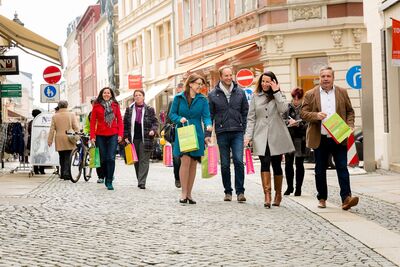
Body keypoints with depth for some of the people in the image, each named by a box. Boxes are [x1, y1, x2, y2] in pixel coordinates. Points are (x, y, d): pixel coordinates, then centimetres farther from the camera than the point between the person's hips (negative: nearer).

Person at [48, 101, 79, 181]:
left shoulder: (55, 116, 4)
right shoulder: (71, 115, -1)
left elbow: (52, 130, 4)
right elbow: (76, 127, -4)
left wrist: (49, 140, 7)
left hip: (59, 141, 2)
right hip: (69, 141, -2)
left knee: (62, 158, 13)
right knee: (68, 157, -2)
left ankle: (63, 173, 16)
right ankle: (67, 174, -11)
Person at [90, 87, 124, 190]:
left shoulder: (115, 105, 7)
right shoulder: (96, 106, 4)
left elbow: (120, 120, 7)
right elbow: (92, 121, 4)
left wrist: (120, 134, -3)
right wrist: (92, 136, -3)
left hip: (113, 135, 0)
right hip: (100, 135, 0)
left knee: (111, 158, -8)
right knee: (103, 158, 6)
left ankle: (109, 182, -7)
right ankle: (106, 176, 27)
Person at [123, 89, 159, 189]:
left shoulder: (149, 110, 5)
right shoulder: (129, 109, 10)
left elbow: (155, 122, 6)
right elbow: (125, 124, 10)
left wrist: (153, 130, -13)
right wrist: (125, 136, 2)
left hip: (145, 139, -3)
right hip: (133, 139, 3)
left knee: (144, 161, -7)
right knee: (136, 161, 7)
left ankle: (142, 182, -10)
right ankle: (140, 180, 17)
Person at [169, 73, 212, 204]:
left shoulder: (202, 100, 5)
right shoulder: (179, 98, 2)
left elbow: (206, 116, -3)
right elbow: (172, 114, 5)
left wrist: (208, 125, -24)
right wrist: (180, 119, -15)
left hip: (197, 135, 3)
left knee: (193, 164, 7)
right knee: (185, 161, -14)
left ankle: (189, 193, 17)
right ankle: (183, 193, -6)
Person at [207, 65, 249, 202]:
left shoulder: (240, 92, 8)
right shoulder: (213, 95, 5)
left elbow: (245, 112, 12)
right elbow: (209, 115, 7)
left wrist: (244, 128, 4)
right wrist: (208, 134, 1)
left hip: (237, 132, 0)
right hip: (222, 132, 0)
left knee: (239, 161, -11)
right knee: (225, 164, 5)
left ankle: (240, 191, -6)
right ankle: (228, 192, 15)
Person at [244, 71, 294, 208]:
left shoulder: (278, 95, 8)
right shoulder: (256, 97, 10)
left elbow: (283, 109, -13)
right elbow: (251, 118, 8)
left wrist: (276, 92, -12)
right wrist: (248, 135, -1)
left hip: (276, 136, 0)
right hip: (261, 136, 0)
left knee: (276, 165, 6)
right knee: (265, 163, -15)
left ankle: (278, 194, 21)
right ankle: (267, 195, -20)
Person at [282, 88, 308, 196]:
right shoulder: (287, 107, 6)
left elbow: (308, 124, -5)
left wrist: (298, 124, -20)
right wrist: (289, 122, -16)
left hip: (300, 139, -2)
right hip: (288, 138, 2)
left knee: (299, 164, 4)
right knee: (288, 164, 4)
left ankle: (298, 188, 12)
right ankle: (289, 187, 17)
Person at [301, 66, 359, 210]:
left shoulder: (342, 92, 8)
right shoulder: (310, 94, 4)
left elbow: (350, 111, 12)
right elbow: (303, 113, 1)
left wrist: (350, 126, -4)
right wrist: (316, 115, -18)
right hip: (320, 139, 0)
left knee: (342, 167, -7)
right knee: (320, 170, 8)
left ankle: (346, 198, -11)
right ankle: (322, 198, 20)